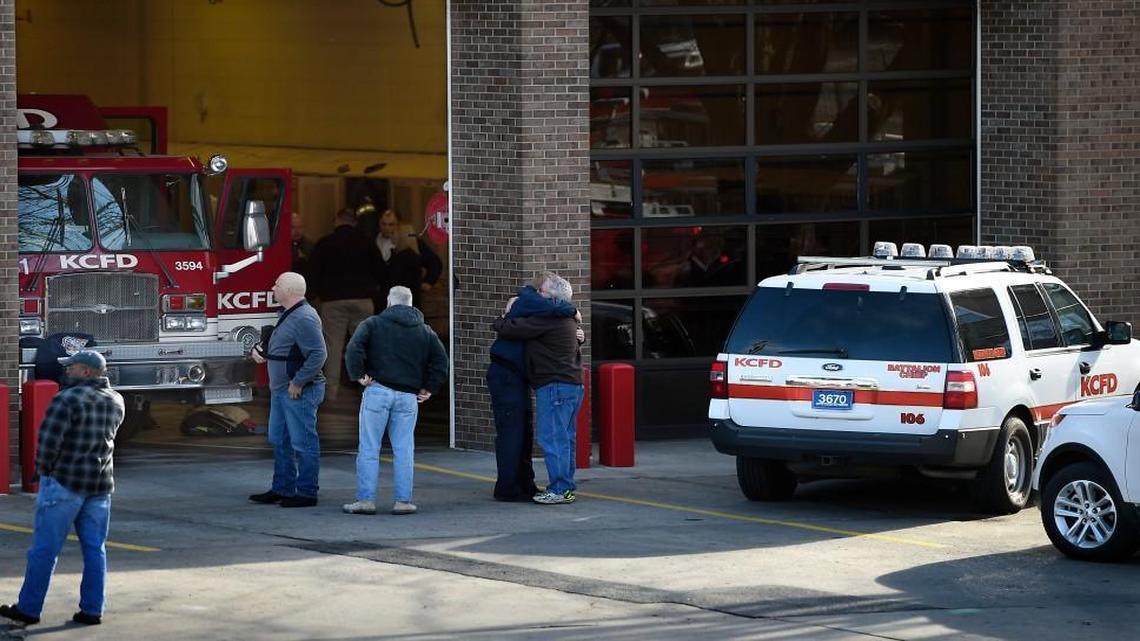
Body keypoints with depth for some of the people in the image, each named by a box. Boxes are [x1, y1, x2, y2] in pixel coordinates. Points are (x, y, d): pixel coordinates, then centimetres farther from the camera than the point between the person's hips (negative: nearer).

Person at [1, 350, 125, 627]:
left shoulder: (68, 399, -14)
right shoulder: (116, 402, 7)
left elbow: (48, 439, -19)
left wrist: (44, 469, -2)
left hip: (65, 481, -6)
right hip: (101, 483, 6)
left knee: (45, 548, 0)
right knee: (94, 548, 9)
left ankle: (28, 608, 4)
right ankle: (92, 610, 7)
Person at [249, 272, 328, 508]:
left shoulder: (304, 318, -18)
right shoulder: (286, 315, 14)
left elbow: (318, 355, -25)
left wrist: (298, 383, -22)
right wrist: (259, 350, 12)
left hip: (299, 392, -11)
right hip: (280, 390, 11)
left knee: (303, 443, -5)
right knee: (279, 441, 15)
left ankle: (307, 493, -1)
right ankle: (282, 489, 23)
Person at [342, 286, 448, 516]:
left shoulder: (373, 324, 4)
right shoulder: (425, 331, 13)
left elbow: (354, 349, -11)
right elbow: (440, 361, 8)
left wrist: (358, 374, -3)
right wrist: (428, 388, 11)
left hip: (377, 391, -2)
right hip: (408, 396, 3)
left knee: (369, 449, 1)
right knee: (404, 450, 6)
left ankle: (366, 499, -2)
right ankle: (403, 500, 4)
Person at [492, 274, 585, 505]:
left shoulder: (546, 319, -14)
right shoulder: (567, 319, 16)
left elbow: (509, 329, -15)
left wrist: (500, 321, 5)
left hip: (554, 386, -10)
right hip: (572, 385, 10)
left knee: (552, 438, -8)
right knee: (565, 438, 14)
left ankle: (559, 490, -9)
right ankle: (566, 486, 18)